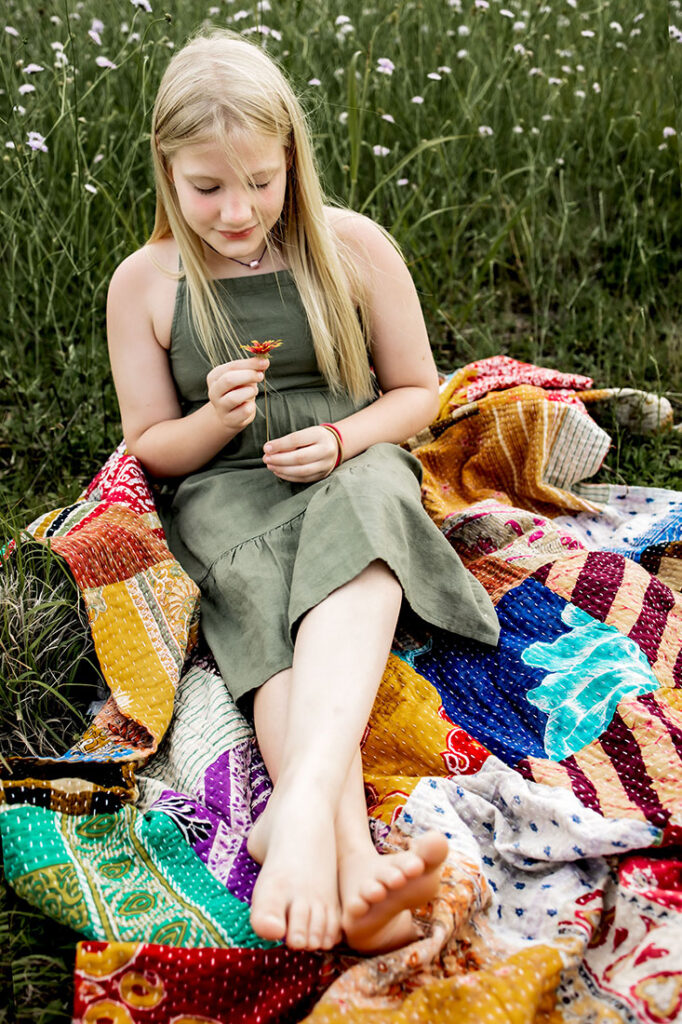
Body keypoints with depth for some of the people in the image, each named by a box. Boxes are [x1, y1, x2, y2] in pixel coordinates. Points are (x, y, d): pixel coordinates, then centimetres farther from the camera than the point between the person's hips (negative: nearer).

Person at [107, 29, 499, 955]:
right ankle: (350, 856, -54)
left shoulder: (353, 247, 0)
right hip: (222, 492, 1)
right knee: (263, 591, -35)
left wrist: (342, 439, -12)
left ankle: (300, 807, -56)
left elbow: (419, 391, 9)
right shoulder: (144, 284, 2)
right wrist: (216, 417, -15)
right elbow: (149, 448, 8)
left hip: (354, 472, 0)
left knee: (366, 502, -38)